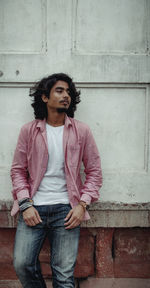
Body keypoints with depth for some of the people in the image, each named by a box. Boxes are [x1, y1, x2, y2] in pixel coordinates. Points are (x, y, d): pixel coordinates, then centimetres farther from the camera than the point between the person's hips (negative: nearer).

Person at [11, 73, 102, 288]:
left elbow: (94, 171, 7)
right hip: (33, 207, 1)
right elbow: (18, 169, 7)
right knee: (22, 264, -6)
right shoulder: (29, 130, 6)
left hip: (66, 209, 0)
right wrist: (25, 204, -5)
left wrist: (82, 204, -5)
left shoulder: (81, 131, 5)